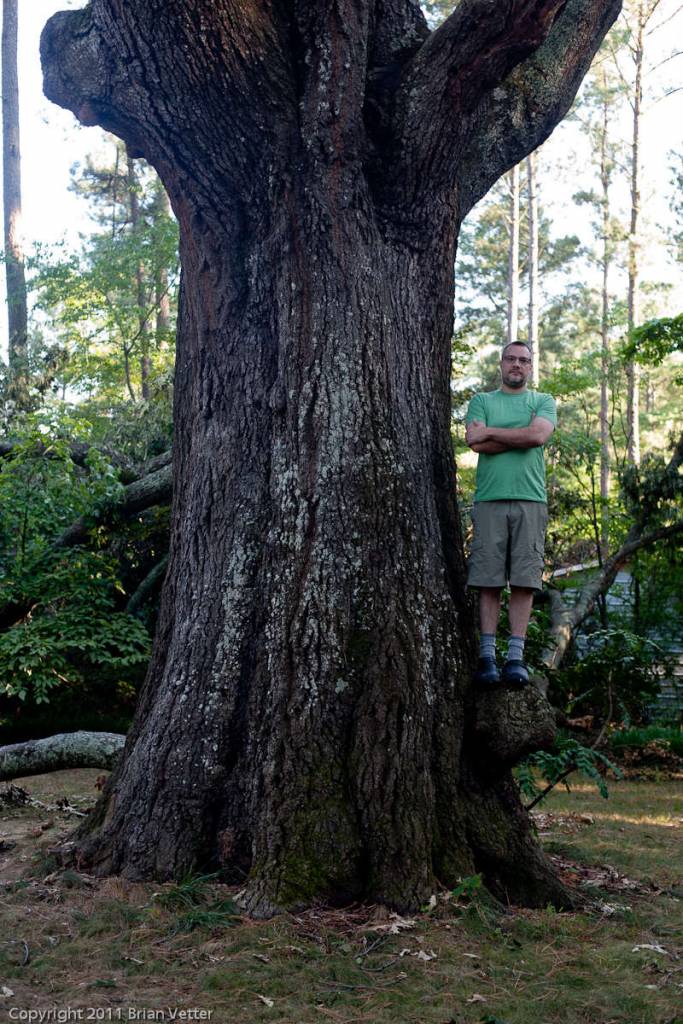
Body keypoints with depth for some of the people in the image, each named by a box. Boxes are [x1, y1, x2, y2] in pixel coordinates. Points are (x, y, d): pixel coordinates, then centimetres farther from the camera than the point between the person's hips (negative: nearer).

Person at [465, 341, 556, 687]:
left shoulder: (543, 402, 15)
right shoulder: (482, 401, 15)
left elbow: (539, 435, -7)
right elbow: (475, 442, -3)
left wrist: (490, 432, -2)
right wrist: (522, 437, -3)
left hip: (529, 500, 0)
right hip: (489, 499, 0)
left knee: (523, 580, -3)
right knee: (488, 580, -4)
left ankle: (515, 656, -1)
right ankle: (487, 655, -1)